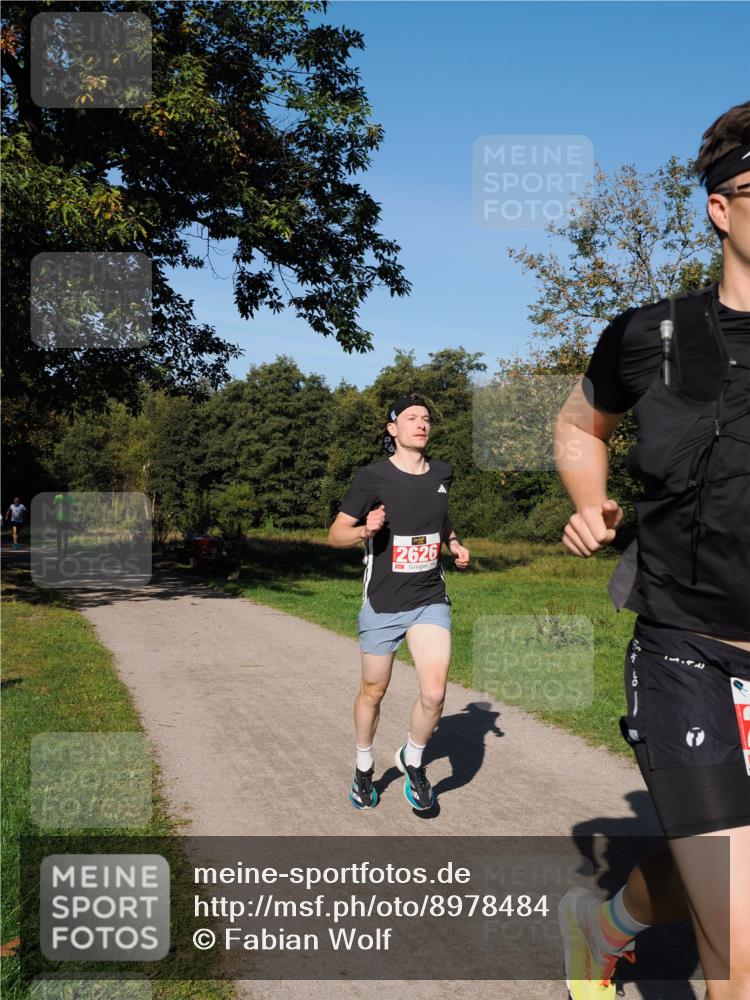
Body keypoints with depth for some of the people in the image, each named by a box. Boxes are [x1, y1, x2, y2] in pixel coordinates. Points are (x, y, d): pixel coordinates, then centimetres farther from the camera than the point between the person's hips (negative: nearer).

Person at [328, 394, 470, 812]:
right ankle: (365, 767, 39)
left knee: (434, 693, -13)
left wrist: (454, 542, 6)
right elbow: (336, 534, -5)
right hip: (382, 604, -2)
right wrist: (365, 530, -25)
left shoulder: (442, 473, 3)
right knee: (373, 692, 12)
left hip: (431, 600, 2)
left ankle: (413, 759, 17)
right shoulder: (373, 477, -10)